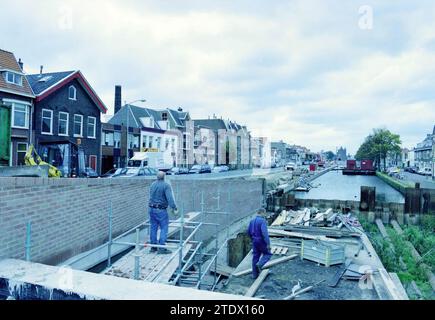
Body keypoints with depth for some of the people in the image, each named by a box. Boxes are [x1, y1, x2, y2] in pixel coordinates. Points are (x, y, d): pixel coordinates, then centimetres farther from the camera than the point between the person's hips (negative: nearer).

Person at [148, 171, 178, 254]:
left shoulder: (152, 184, 10)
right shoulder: (166, 185, -12)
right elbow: (170, 198, -22)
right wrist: (174, 208, -22)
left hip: (152, 209, 7)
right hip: (161, 210, -7)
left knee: (153, 228, 12)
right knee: (164, 228, -1)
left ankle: (153, 247, 19)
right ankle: (162, 248, -2)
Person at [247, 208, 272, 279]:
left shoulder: (252, 221, 7)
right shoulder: (262, 221, -17)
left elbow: (249, 232, 15)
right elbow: (264, 233, -26)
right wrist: (268, 244, -23)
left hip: (255, 241, 7)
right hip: (261, 241, -7)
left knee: (255, 257, 12)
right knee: (267, 254, 13)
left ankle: (254, 274, 17)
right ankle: (260, 264, -9)